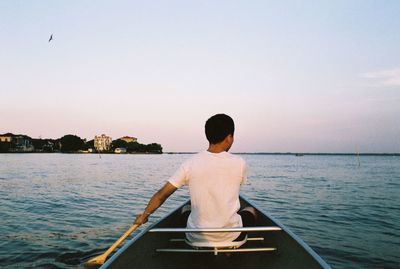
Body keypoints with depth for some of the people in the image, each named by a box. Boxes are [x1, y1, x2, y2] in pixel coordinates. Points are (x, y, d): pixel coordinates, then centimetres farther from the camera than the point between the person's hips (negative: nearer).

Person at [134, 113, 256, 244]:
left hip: (196, 237, 2)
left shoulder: (190, 164, -10)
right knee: (250, 210, 29)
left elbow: (161, 195, -5)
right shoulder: (239, 163, -12)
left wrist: (144, 215, 11)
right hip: (230, 236, -1)